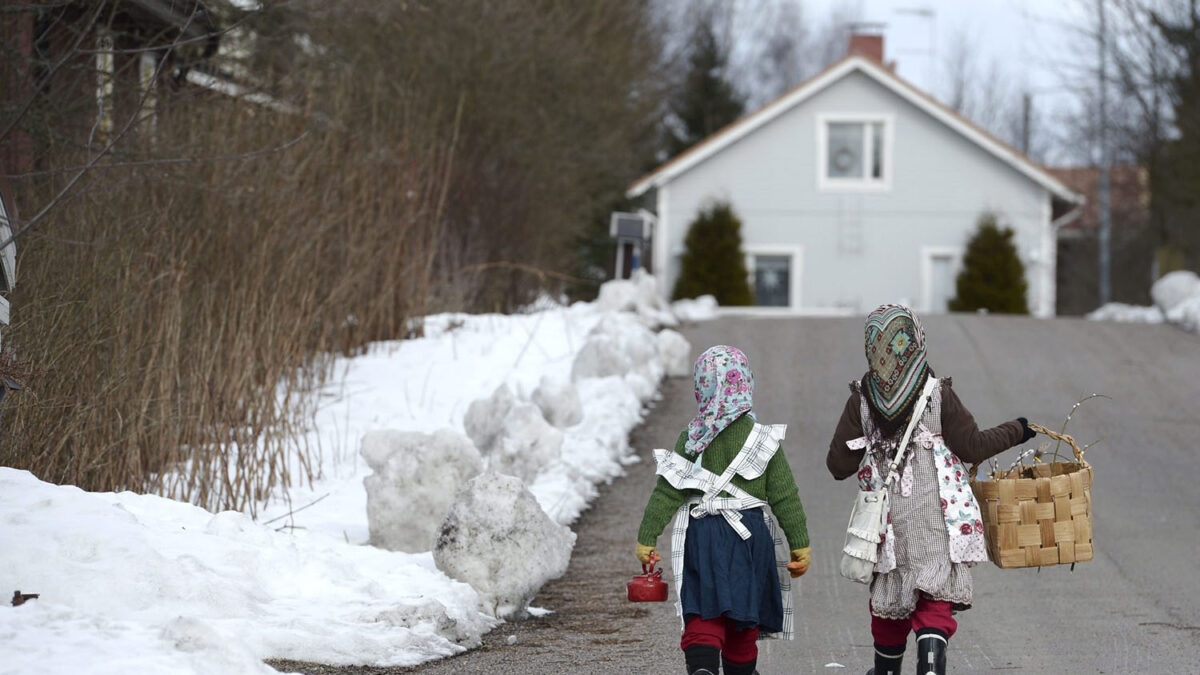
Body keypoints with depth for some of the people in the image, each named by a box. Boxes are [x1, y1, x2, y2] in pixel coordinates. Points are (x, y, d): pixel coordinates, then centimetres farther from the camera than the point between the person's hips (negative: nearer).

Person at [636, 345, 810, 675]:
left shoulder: (691, 439, -3)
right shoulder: (763, 438, -3)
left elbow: (666, 492, -3)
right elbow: (785, 496, -2)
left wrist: (647, 537, 3)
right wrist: (800, 544, 4)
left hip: (701, 536, 0)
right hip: (750, 535, 0)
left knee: (703, 617, -1)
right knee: (743, 615, 16)